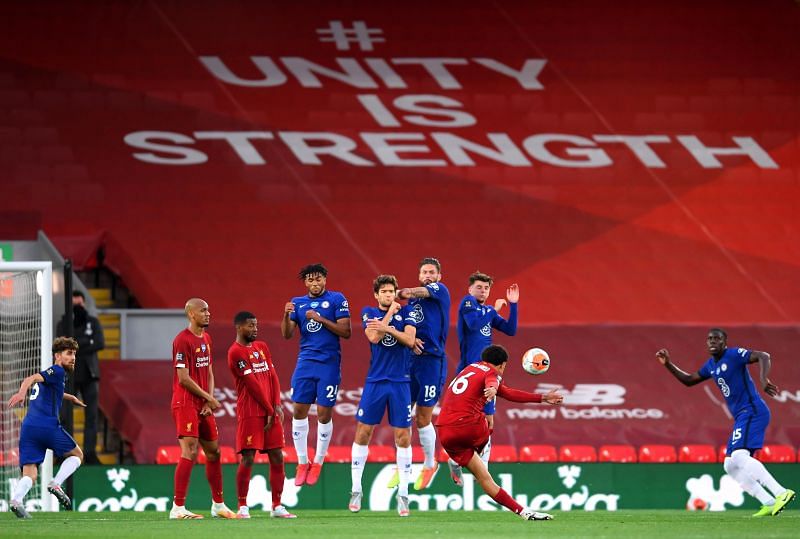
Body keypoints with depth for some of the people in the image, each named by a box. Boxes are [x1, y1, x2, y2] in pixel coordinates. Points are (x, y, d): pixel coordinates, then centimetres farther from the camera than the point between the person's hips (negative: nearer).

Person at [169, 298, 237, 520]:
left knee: (213, 452, 14)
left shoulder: (206, 339, 15)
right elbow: (183, 378, -16)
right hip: (186, 404, -9)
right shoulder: (182, 340, -13)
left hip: (204, 406, 9)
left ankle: (218, 505, 25)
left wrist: (209, 402, 3)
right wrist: (209, 398, -9)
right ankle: (178, 508, -14)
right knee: (190, 452, -15)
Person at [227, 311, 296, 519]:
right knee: (247, 459, -8)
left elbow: (272, 376, 13)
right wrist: (269, 410, -10)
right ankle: (243, 507, -2)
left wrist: (277, 405, -1)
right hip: (250, 413, -7)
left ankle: (277, 507, 9)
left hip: (271, 411, 7)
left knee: (277, 457, 4)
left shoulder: (262, 347, 17)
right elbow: (252, 384, -10)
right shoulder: (236, 352, -8)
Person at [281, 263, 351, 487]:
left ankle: (318, 463, 12)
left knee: (324, 414, -2)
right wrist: (287, 315, -13)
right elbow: (287, 334, 6)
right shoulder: (298, 303, 11)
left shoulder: (337, 300, -1)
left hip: (329, 364, -4)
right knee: (298, 410, 0)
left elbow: (345, 332, -7)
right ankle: (302, 463, 10)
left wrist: (321, 319, -17)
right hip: (305, 362, 4)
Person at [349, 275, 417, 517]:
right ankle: (356, 489, 8)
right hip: (375, 381, 0)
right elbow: (374, 337, -10)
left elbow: (410, 340, -7)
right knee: (363, 432, -1)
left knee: (403, 437, -2)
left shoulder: (406, 312, 7)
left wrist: (387, 328, -20)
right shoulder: (369, 313, 7)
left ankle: (403, 494, 3)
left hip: (400, 381, 0)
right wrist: (391, 312, -6)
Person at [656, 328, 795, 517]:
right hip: (741, 417, 10)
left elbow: (763, 356, -21)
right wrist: (668, 365, 21)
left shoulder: (734, 355, -8)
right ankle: (769, 504, 1)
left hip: (752, 411, -10)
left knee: (739, 456, -27)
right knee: (731, 466, 7)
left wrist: (763, 380, -38)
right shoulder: (711, 366, 18)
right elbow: (689, 380, 32)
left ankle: (782, 493, -34)